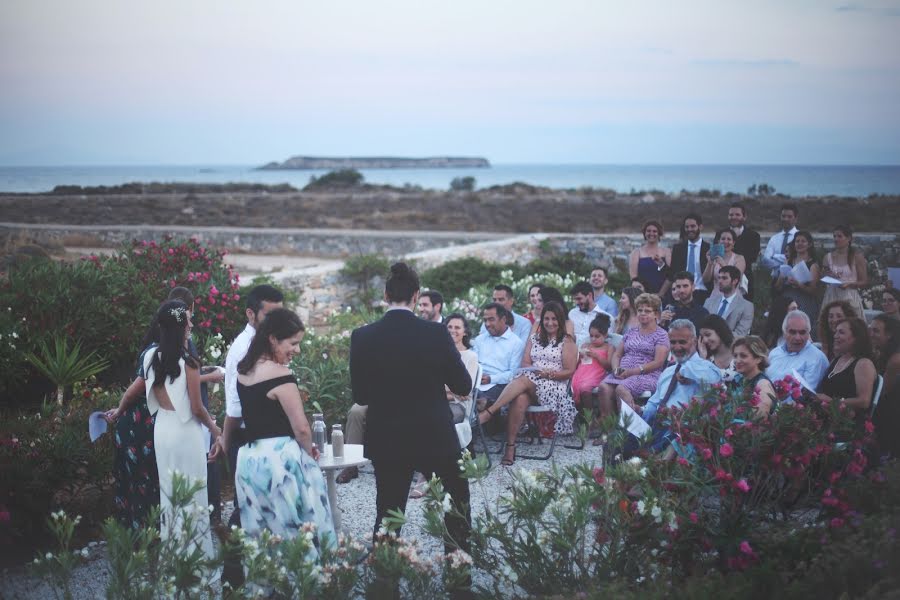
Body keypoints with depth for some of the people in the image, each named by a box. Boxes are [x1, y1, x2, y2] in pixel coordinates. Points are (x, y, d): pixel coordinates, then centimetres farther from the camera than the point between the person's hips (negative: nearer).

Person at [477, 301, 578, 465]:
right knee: (520, 399, -35)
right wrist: (535, 370, -8)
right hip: (529, 383, 3)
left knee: (524, 380, -34)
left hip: (555, 386, -3)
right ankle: (510, 447, -40)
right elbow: (525, 363, 14)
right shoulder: (534, 339, 24)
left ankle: (489, 412, -44)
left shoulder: (567, 342, 11)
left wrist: (549, 373, -12)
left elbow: (569, 371, 3)